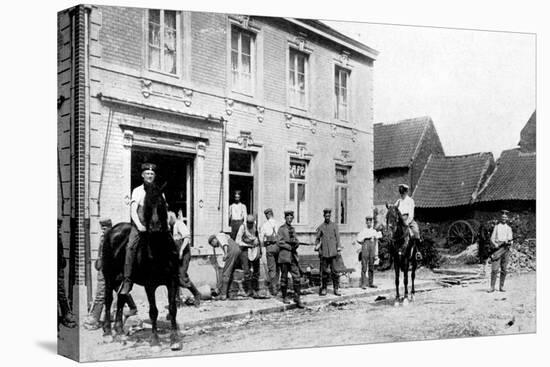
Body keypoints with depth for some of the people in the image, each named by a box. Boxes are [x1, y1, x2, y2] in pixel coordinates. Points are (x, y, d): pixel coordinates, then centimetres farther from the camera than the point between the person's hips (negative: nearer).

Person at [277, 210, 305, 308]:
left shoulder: (293, 229, 15)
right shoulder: (281, 229, -3)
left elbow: (296, 240, 14)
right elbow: (279, 242, -10)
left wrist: (296, 243, -8)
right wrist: (289, 246, -13)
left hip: (293, 256, 5)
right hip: (284, 256, -5)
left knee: (297, 277, -2)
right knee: (284, 277, 4)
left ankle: (297, 298, 1)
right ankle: (284, 297, 16)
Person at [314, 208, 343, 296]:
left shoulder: (334, 225, 7)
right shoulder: (320, 227, 9)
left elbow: (337, 237, 5)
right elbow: (317, 239, 13)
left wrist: (338, 248, -3)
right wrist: (317, 246, -2)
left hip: (333, 252, -1)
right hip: (324, 252, 1)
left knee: (334, 271, -4)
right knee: (324, 271, 3)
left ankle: (336, 289, 2)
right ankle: (323, 288, 13)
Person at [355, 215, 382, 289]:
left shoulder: (375, 231, 12)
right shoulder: (363, 231, 3)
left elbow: (376, 244, 14)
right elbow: (358, 240, -7)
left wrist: (376, 254, 12)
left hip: (372, 252, 3)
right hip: (365, 250, -3)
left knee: (371, 268, 7)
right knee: (364, 268, -4)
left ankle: (371, 283, 14)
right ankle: (363, 284, -2)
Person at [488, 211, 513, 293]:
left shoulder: (509, 228, 15)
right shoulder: (496, 227, 11)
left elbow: (511, 239, 8)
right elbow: (492, 238, 5)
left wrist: (509, 242, -13)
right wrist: (495, 244, -13)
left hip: (505, 249, 2)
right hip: (497, 248, -2)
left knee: (503, 270, 2)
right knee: (494, 269, -10)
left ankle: (501, 287, 9)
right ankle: (492, 287, -9)